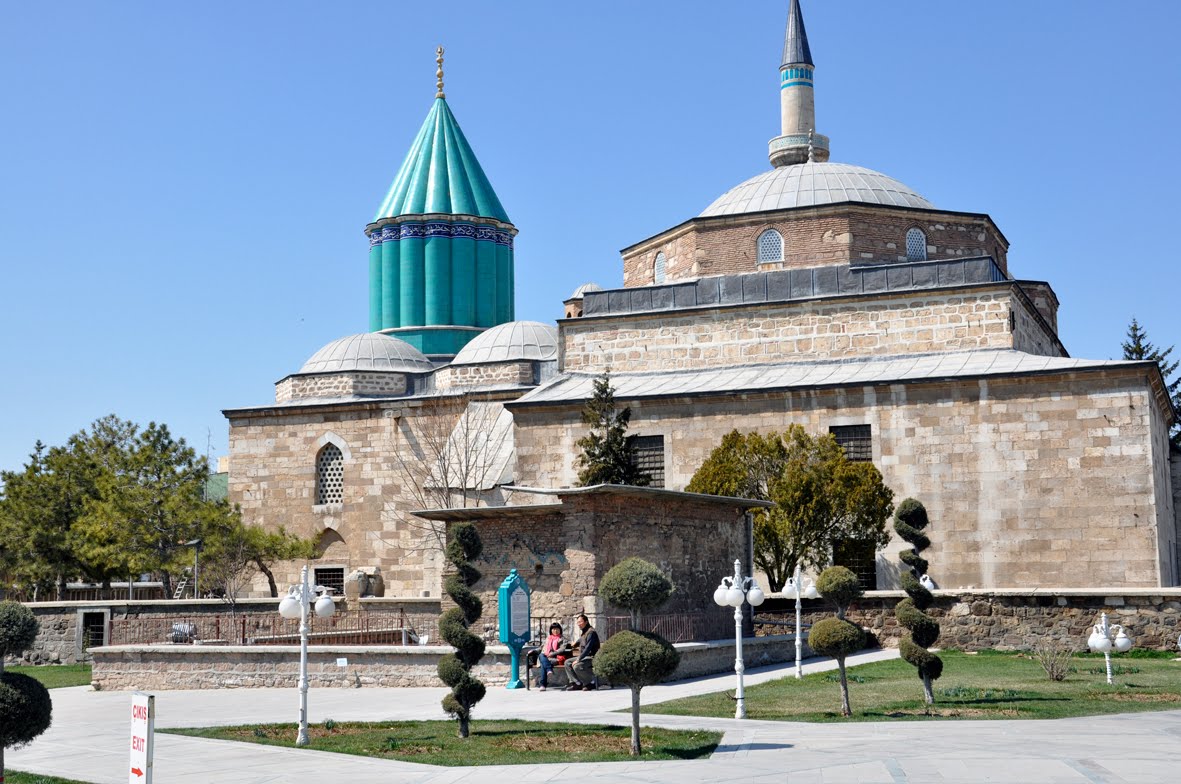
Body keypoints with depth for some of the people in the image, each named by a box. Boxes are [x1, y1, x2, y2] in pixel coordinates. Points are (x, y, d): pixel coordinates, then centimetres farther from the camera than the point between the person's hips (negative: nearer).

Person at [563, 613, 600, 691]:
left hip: (591, 657, -10)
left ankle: (590, 683, -14)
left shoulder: (591, 632, -17)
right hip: (584, 657, 10)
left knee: (577, 666, -31)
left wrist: (578, 660, -25)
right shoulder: (583, 632, 13)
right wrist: (575, 644, 21)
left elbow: (587, 648, -24)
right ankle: (577, 683, -3)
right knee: (567, 662, 3)